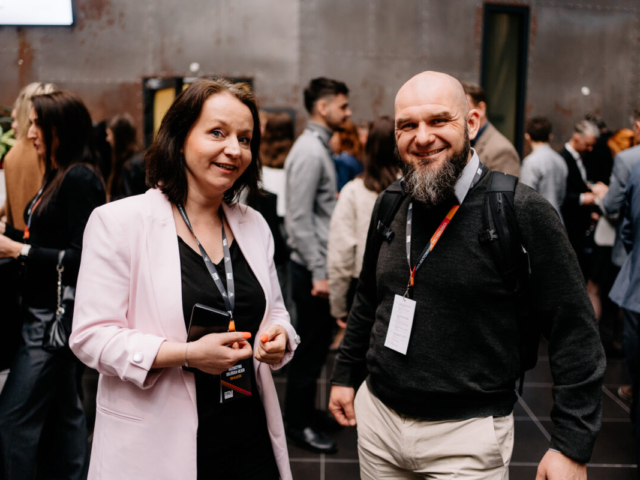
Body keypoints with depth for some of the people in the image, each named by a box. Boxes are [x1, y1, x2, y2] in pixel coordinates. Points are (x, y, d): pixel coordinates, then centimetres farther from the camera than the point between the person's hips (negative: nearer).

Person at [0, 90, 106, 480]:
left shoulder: (80, 179, -16)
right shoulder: (58, 177, 13)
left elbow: (80, 258, -21)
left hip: (58, 314, -10)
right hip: (45, 311, 10)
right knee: (62, 410, 17)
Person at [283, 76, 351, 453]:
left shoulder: (320, 148, 13)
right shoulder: (309, 152, -16)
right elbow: (300, 219, -20)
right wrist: (318, 273, -20)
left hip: (321, 263, 9)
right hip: (313, 266, -9)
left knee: (317, 343, 18)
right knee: (311, 347, 1)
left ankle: (306, 411, 32)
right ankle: (299, 424, 15)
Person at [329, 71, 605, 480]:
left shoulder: (523, 211, -14)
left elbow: (576, 333, -12)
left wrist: (572, 446, -13)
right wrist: (345, 375, 19)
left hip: (467, 434, -5)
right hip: (377, 418, 5)